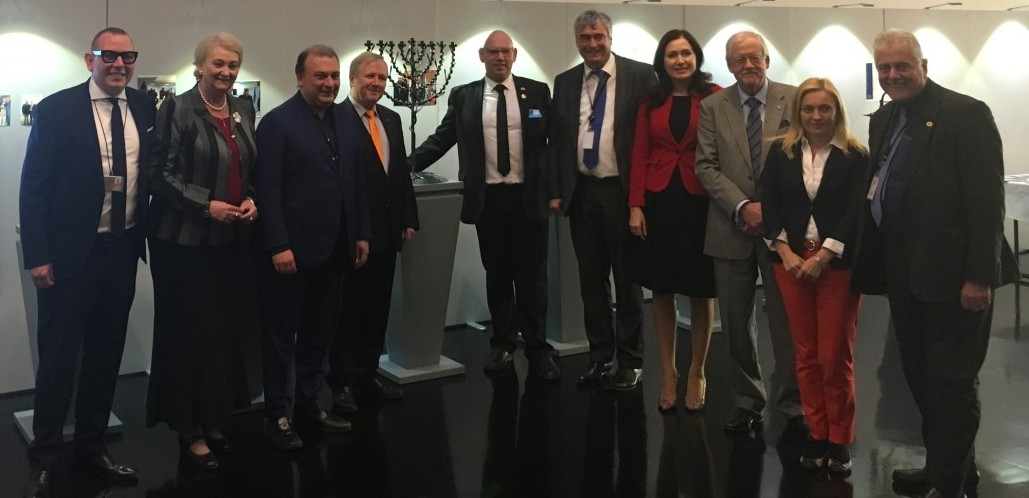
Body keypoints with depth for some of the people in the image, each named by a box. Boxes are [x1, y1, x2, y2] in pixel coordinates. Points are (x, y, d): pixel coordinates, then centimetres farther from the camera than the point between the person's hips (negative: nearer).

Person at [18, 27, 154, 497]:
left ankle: (92, 445, 30)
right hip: (70, 253, -4)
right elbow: (33, 188, -8)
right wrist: (37, 256, -13)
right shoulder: (56, 110, -7)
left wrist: (148, 233, 3)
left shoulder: (144, 108, 5)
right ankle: (44, 458, 20)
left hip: (123, 250, 4)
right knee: (59, 356, 5)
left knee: (107, 352, 14)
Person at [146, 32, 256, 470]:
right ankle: (189, 430, 13)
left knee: (223, 330, 10)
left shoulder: (243, 110, 10)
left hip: (228, 239, 6)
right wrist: (207, 205, -19)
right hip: (184, 240, -6)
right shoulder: (179, 109, -9)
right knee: (188, 332, 1)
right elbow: (160, 174, -12)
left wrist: (251, 200, -1)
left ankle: (213, 420, 24)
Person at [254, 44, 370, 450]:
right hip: (291, 252, -6)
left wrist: (361, 235, 10)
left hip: (334, 250, 6)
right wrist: (278, 246, -18)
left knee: (319, 333, 15)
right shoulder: (278, 122, -9)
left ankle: (308, 403, 28)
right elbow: (267, 190, -14)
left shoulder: (348, 122, 10)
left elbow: (357, 183, 14)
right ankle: (279, 416, 17)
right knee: (282, 336, 6)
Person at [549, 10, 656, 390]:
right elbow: (557, 139, 11)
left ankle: (630, 361, 17)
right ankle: (600, 356, 24)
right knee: (591, 279, 12)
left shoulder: (640, 75, -4)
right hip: (581, 192, 4)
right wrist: (556, 191, 4)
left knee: (627, 279, 6)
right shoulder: (565, 82, 9)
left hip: (624, 191, -4)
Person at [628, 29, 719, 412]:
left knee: (701, 293, 7)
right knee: (661, 291, 8)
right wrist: (636, 206, -6)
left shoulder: (715, 97, -2)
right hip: (659, 202, 3)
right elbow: (640, 157, 4)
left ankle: (697, 374, 23)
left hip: (702, 203, -2)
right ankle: (668, 372, 23)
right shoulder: (650, 103, 7)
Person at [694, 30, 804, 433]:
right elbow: (707, 166, 0)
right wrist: (742, 207, -12)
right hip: (732, 229, 2)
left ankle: (793, 404, 17)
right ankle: (748, 401, 23)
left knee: (787, 320, 4)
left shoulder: (794, 100, 1)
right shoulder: (712, 107, 5)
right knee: (736, 322, 9)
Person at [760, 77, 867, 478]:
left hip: (839, 262, -2)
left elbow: (856, 212, -8)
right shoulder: (780, 152, 5)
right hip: (791, 261, 3)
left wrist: (823, 256, -16)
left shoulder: (855, 156, -2)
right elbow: (769, 204, 1)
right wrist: (786, 252, -10)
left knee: (836, 356, 1)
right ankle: (817, 434, 19)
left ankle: (840, 440, 14)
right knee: (806, 354, 8)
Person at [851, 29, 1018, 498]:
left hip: (951, 274, -8)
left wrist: (980, 276, -19)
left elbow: (987, 199, -15)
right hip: (903, 273, 8)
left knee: (952, 380, 1)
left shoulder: (967, 114, -10)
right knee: (921, 377, 17)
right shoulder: (883, 119, 12)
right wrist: (874, 261, 6)